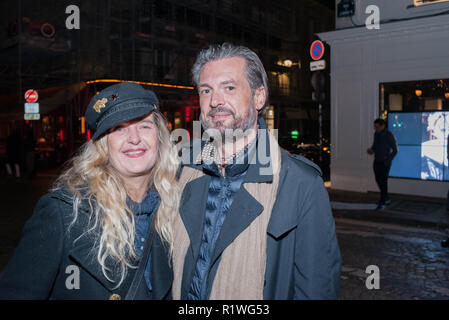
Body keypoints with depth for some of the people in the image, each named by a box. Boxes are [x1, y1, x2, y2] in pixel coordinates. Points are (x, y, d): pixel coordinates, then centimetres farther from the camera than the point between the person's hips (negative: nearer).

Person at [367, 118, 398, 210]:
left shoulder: (389, 135, -18)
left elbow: (395, 150, -13)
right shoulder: (376, 133, 3)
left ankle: (382, 203, 3)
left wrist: (388, 161, -16)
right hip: (377, 161, 7)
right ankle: (387, 199, 29)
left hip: (385, 162, -7)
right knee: (378, 180, 12)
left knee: (383, 182, -6)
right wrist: (371, 150, -6)